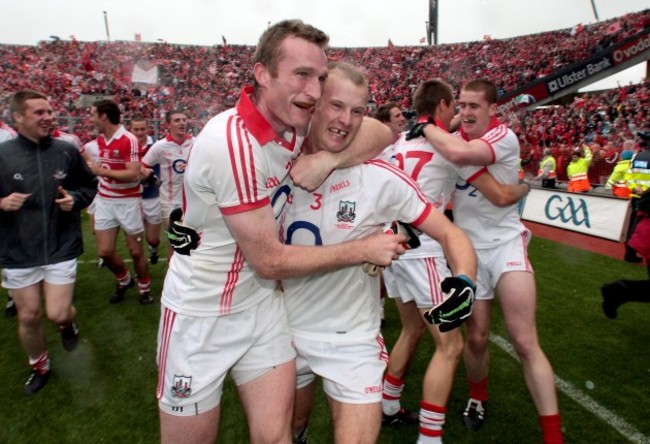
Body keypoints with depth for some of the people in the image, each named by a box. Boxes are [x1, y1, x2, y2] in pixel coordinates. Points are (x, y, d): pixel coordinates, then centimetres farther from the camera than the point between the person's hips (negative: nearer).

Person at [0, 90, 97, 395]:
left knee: (57, 313, -3)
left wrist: (75, 199, -9)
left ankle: (69, 323, 37)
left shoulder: (67, 152, -4)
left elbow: (90, 185, 9)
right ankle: (39, 367, 38)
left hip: (61, 247, 0)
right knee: (29, 316, 12)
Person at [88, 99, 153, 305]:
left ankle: (144, 287, 25)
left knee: (136, 251, 4)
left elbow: (133, 174, -23)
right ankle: (124, 280, 32)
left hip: (128, 202, -6)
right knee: (104, 251, 5)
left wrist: (102, 171, -20)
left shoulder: (129, 140, -16)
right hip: (104, 201, 7)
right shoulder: (100, 139, 9)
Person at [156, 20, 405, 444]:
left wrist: (328, 159, -19)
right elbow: (269, 260, -21)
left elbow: (382, 134, 0)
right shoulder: (232, 141, -27)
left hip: (261, 303, 5)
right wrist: (364, 249, -14)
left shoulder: (295, 121, -6)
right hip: (201, 313, -5)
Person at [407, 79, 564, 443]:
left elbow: (458, 153, -33)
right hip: (468, 248, 4)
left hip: (505, 244, -4)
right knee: (476, 338, 9)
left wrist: (426, 127, -18)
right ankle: (478, 397, 38)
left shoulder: (504, 137, -14)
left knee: (525, 342, -7)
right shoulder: (454, 138, 4)